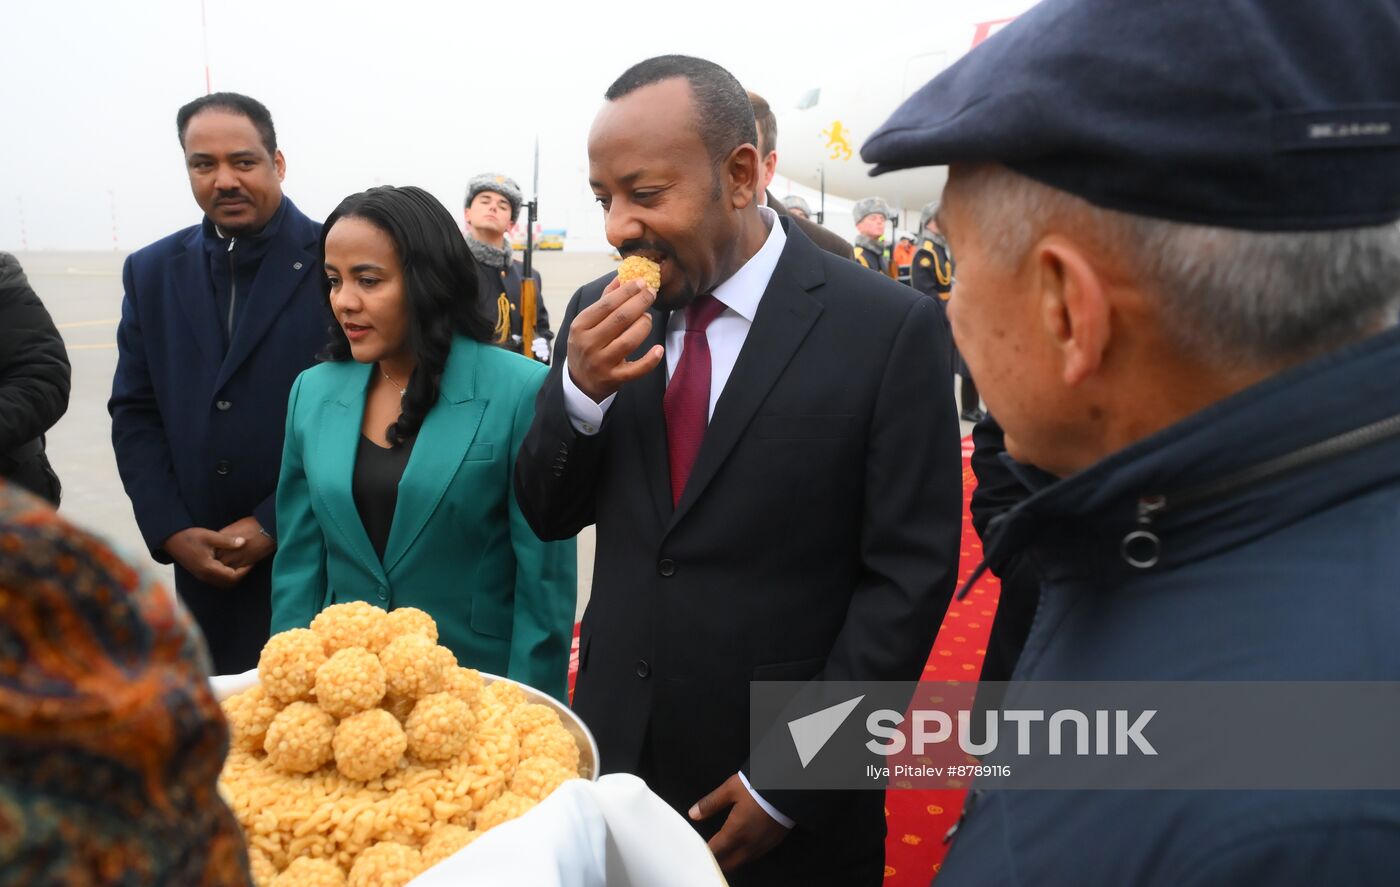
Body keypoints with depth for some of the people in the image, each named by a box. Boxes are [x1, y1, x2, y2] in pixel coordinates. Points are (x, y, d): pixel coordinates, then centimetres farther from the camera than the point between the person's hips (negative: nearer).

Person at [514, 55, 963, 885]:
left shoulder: (889, 327, -14)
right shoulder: (601, 313, -1)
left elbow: (910, 573, -13)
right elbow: (548, 515, 4)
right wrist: (579, 391, -15)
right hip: (617, 752, 4)